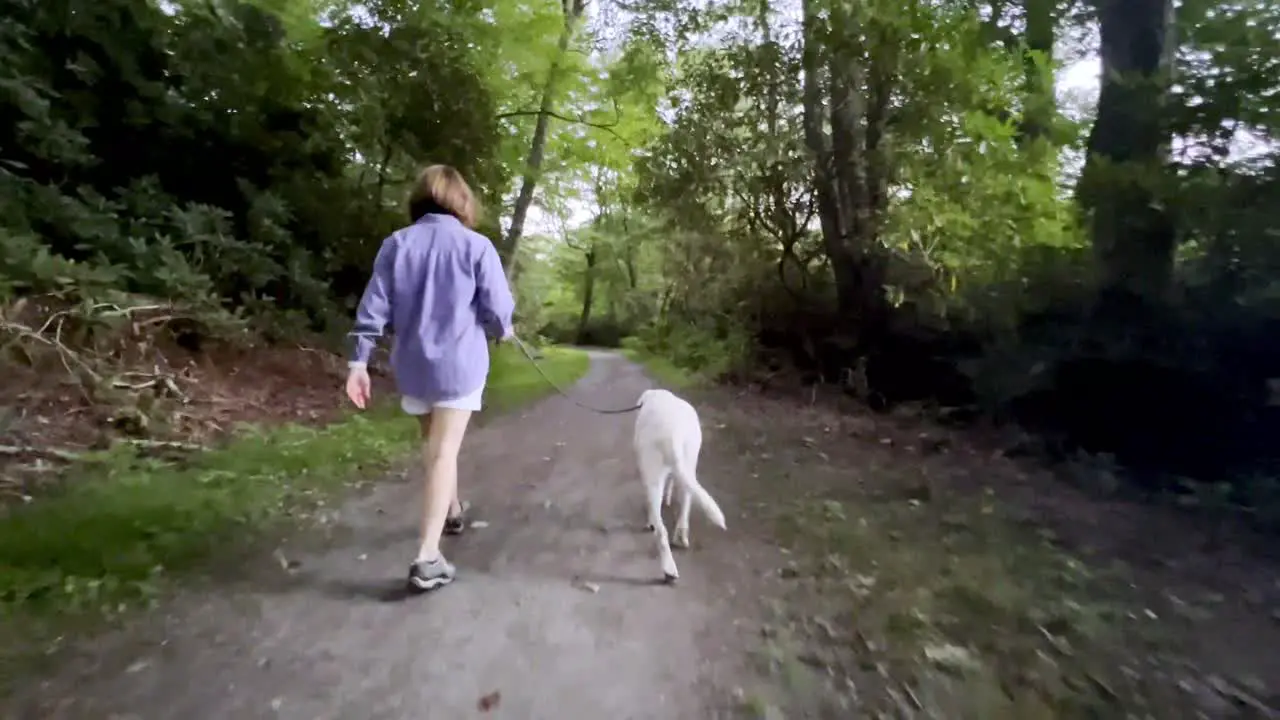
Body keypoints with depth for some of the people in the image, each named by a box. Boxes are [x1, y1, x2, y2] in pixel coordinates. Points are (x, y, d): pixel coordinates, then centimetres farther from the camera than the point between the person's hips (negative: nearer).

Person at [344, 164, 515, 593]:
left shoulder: (396, 244, 1)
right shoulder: (476, 246, -8)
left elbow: (373, 309, -1)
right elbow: (498, 310, -9)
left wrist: (358, 362, 2)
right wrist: (501, 331, 13)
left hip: (412, 364, 4)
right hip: (459, 364, -4)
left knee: (434, 444, 22)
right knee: (443, 452, -1)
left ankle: (451, 511, 44)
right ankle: (427, 557, -4)